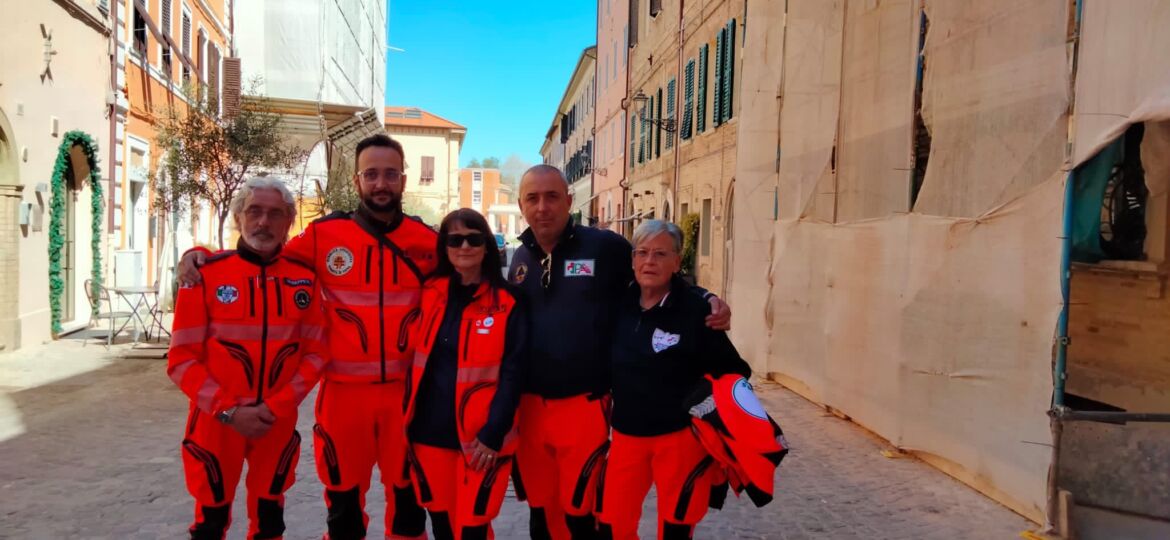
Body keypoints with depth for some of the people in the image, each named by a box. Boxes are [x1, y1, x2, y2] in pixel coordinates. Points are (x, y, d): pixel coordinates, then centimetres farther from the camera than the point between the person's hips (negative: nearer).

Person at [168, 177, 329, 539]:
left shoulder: (305, 280, 0)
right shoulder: (206, 275, -7)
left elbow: (315, 353, 0)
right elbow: (182, 359, -8)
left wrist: (277, 406, -12)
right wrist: (228, 410, -16)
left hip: (279, 423, 2)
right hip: (216, 422, -2)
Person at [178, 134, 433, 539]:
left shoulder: (426, 241, -1)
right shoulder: (324, 234, -4)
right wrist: (205, 254, -6)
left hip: (407, 391, 1)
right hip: (344, 391, 0)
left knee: (408, 494, 15)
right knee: (343, 498, 15)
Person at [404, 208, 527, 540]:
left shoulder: (506, 304, -7)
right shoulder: (430, 295, 3)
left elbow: (512, 374, -9)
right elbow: (417, 360, 8)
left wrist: (493, 434, -14)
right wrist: (409, 421, 4)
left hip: (482, 437, -3)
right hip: (429, 432, 4)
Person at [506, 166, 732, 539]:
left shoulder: (604, 247, -7)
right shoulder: (520, 259, 8)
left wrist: (707, 301, -15)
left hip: (584, 406, -4)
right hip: (528, 406, 5)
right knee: (541, 508, 18)